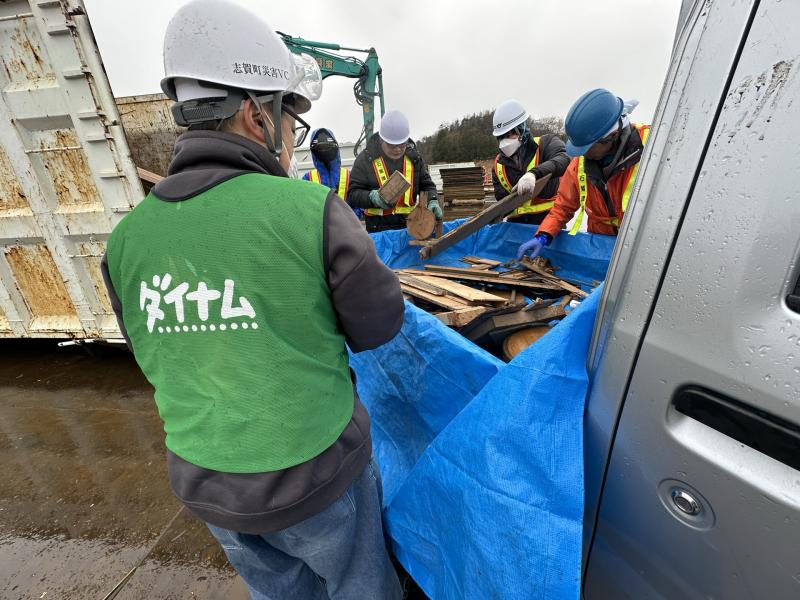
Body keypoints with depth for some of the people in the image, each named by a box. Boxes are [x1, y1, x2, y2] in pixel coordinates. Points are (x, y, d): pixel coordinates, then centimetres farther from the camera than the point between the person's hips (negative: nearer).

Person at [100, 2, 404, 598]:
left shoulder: (129, 235, -9)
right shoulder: (312, 210, -25)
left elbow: (156, 360, 4)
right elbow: (379, 326, -14)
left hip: (204, 483, 5)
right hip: (316, 474, -3)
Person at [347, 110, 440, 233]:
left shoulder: (413, 157, 6)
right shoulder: (365, 158, -3)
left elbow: (427, 185, 13)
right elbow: (352, 194, -4)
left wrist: (432, 201, -8)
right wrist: (372, 197, -23)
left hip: (409, 225, 3)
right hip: (378, 229, -3)